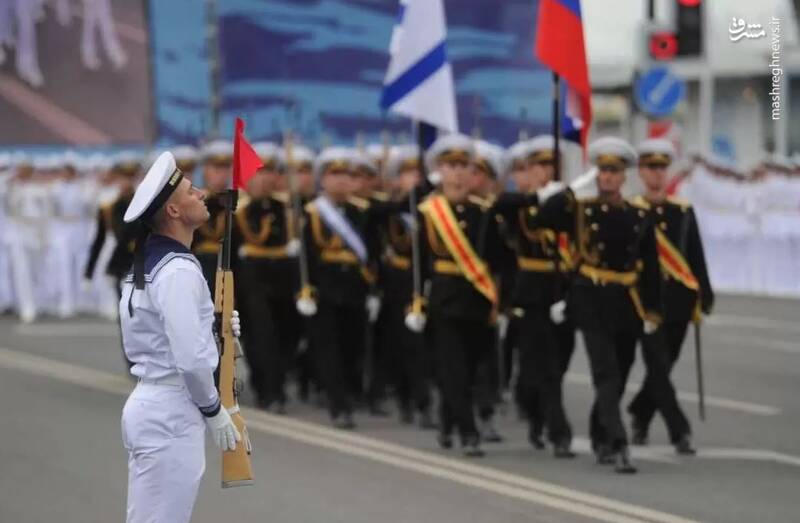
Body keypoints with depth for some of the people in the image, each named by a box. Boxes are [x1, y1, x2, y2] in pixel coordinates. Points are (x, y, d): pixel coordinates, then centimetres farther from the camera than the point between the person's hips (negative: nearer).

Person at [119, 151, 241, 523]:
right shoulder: (178, 271, -17)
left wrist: (213, 329, 10)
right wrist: (214, 410, -8)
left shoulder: (145, 266, 12)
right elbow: (191, 359, -21)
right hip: (171, 413, -10)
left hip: (148, 404, 10)